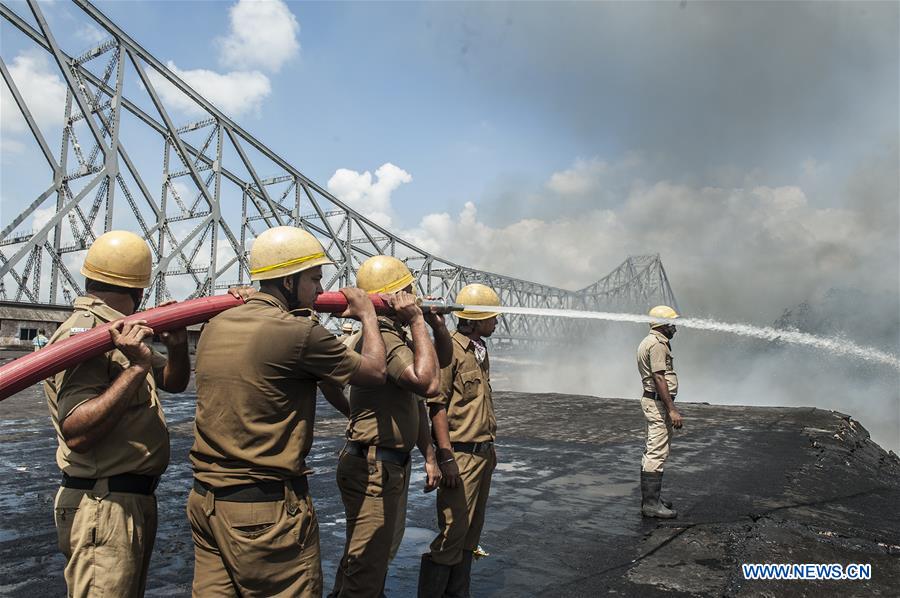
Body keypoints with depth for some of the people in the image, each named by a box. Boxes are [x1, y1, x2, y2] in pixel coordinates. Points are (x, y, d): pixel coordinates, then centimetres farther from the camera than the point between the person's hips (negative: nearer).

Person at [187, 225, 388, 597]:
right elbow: (375, 371, -5)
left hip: (206, 499, 8)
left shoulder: (215, 327, 4)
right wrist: (367, 316, 11)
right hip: (268, 510, -8)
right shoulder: (299, 332, -18)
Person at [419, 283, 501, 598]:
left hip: (483, 454, 9)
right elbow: (437, 405, -17)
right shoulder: (449, 349, -14)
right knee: (453, 534, -5)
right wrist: (447, 458, -20)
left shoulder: (480, 351, 14)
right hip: (461, 456, -9)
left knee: (471, 533, 14)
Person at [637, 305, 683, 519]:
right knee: (657, 453, -9)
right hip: (658, 402, -11)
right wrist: (672, 410, -23)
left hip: (653, 401, 11)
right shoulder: (657, 344, -16)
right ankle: (651, 504, -7)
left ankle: (649, 497, 24)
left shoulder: (649, 341, 18)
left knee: (652, 451, 15)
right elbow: (659, 379, -22)